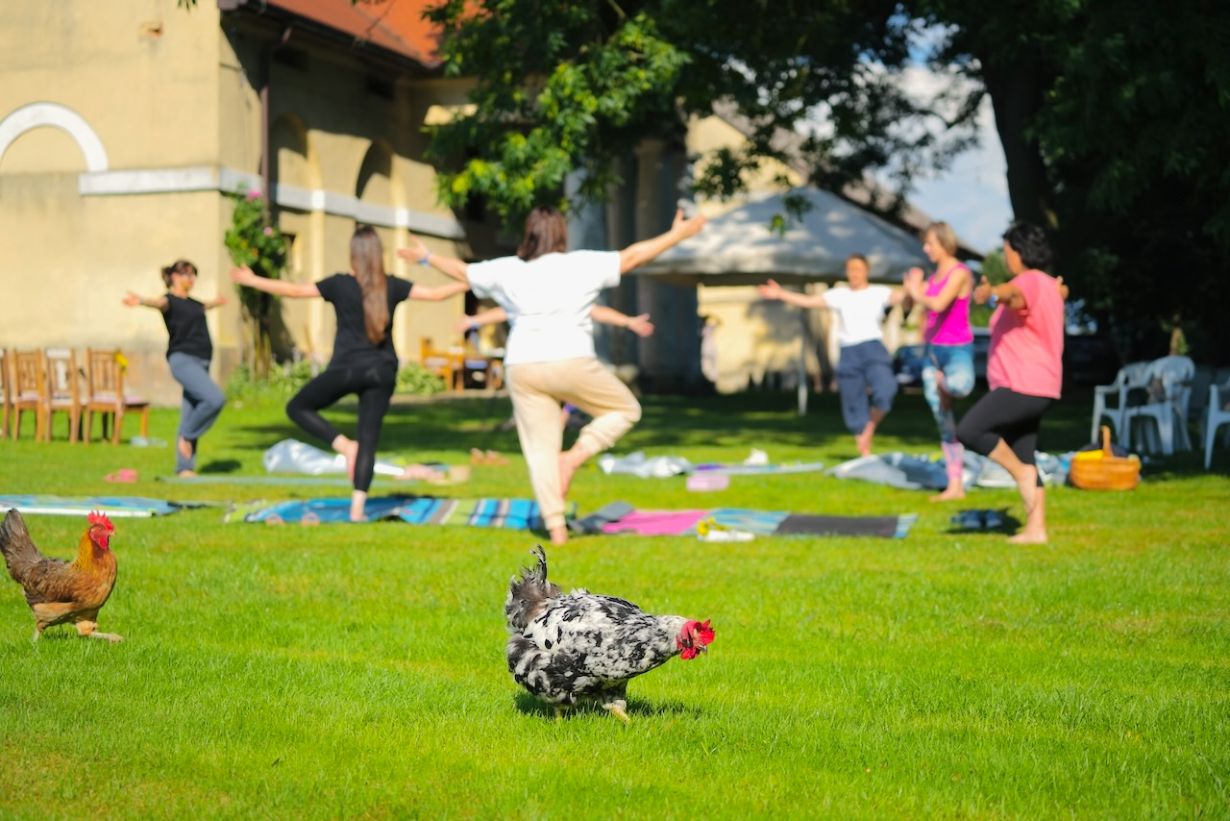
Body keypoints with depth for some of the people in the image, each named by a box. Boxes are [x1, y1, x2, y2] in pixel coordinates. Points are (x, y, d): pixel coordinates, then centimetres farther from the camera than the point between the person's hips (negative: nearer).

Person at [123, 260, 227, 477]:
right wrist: (141, 300, -50)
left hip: (200, 362, 8)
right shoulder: (170, 300, -4)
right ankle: (187, 436, -8)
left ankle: (184, 467, 7)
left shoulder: (191, 302, 20)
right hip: (183, 360, -8)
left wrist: (215, 301, 64)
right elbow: (158, 302, -28)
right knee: (215, 398, -24)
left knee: (189, 418, 5)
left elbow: (203, 307, 44)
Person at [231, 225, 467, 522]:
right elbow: (434, 294, 2)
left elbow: (294, 290, -2)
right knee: (368, 438, 4)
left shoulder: (341, 284, -4)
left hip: (346, 368, -3)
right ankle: (357, 507, -5)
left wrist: (252, 281, 7)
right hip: (381, 372, 3)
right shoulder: (392, 286, 2)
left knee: (298, 407, 16)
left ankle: (344, 445, -3)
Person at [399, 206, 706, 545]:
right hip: (571, 362, -3)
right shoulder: (581, 264, 0)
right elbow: (632, 256, 4)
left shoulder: (507, 270, 8)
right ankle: (574, 457, -2)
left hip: (523, 369, 3)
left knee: (541, 449, 9)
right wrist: (676, 235, 14)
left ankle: (556, 528, 4)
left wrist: (427, 257, 38)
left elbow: (462, 271, 21)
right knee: (626, 409, 16)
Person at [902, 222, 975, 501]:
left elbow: (938, 304, -23)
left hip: (957, 350, -8)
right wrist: (912, 285, 0)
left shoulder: (960, 273, -10)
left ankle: (945, 383, -5)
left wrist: (918, 293, -5)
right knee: (943, 420, 6)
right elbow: (911, 301, 18)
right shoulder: (935, 275, 14)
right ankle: (955, 486, 10)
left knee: (959, 387, -42)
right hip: (932, 349, 8)